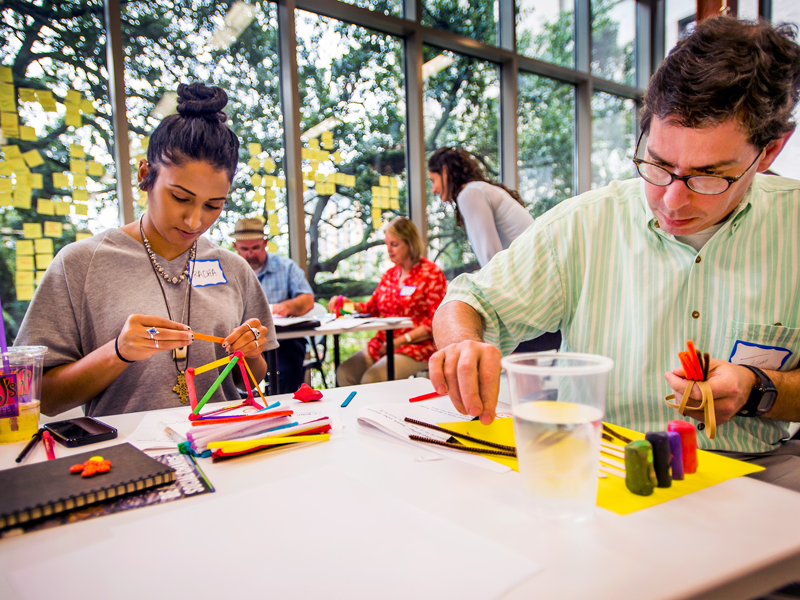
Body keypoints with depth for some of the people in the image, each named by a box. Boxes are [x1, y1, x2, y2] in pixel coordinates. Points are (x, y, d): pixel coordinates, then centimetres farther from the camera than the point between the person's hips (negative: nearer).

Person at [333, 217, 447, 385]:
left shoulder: (432, 274, -6)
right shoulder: (389, 275, 17)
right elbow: (371, 308, 19)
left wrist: (402, 340, -16)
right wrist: (349, 304, -1)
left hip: (416, 347, -6)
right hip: (381, 344, 7)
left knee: (371, 378, -28)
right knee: (344, 372, -16)